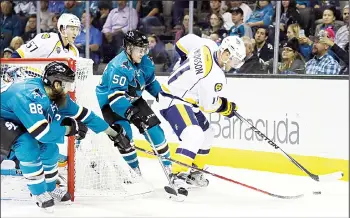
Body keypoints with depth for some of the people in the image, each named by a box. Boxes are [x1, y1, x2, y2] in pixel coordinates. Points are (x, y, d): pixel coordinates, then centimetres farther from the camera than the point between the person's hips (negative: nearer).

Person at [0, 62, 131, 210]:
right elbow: (42, 132, -38)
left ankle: (49, 188, 22)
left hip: (17, 121, 9)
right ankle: (39, 192, -10)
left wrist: (113, 133, 6)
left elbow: (82, 114, 3)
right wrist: (70, 129, -23)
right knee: (27, 145, -28)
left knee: (49, 147, 2)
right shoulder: (30, 95, -36)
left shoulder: (57, 95, -8)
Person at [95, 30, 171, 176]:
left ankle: (168, 166, 8)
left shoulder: (144, 62, -9)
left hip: (133, 99, 6)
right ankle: (134, 169, 0)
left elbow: (150, 81, 13)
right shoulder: (119, 67, -33)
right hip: (109, 103, -6)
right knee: (124, 133, -20)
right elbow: (115, 97, -40)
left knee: (153, 126, -3)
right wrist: (130, 113, -51)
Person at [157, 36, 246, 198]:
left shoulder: (208, 48, -2)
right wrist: (226, 107, 1)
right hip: (174, 101, -11)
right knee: (194, 135, -30)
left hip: (184, 98, 11)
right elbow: (209, 105, -18)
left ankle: (194, 173, 31)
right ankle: (177, 176, -29)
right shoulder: (214, 75, -27)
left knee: (206, 133, 21)